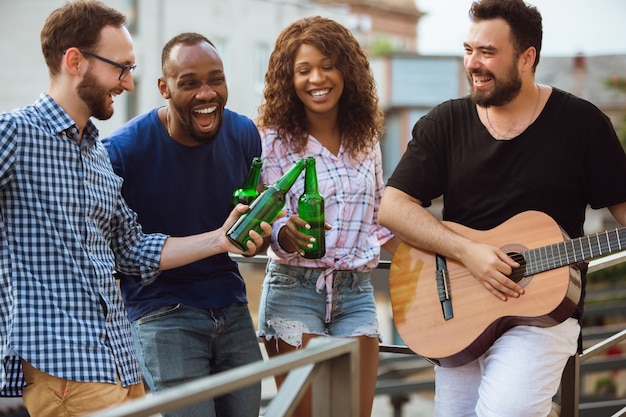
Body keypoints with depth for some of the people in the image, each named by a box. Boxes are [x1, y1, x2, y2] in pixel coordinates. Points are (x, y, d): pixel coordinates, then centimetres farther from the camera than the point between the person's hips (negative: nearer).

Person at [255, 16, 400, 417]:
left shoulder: (365, 139, 9)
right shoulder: (275, 140, -4)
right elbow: (269, 223, -10)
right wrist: (287, 234, -33)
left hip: (356, 294, 4)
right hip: (295, 290, -4)